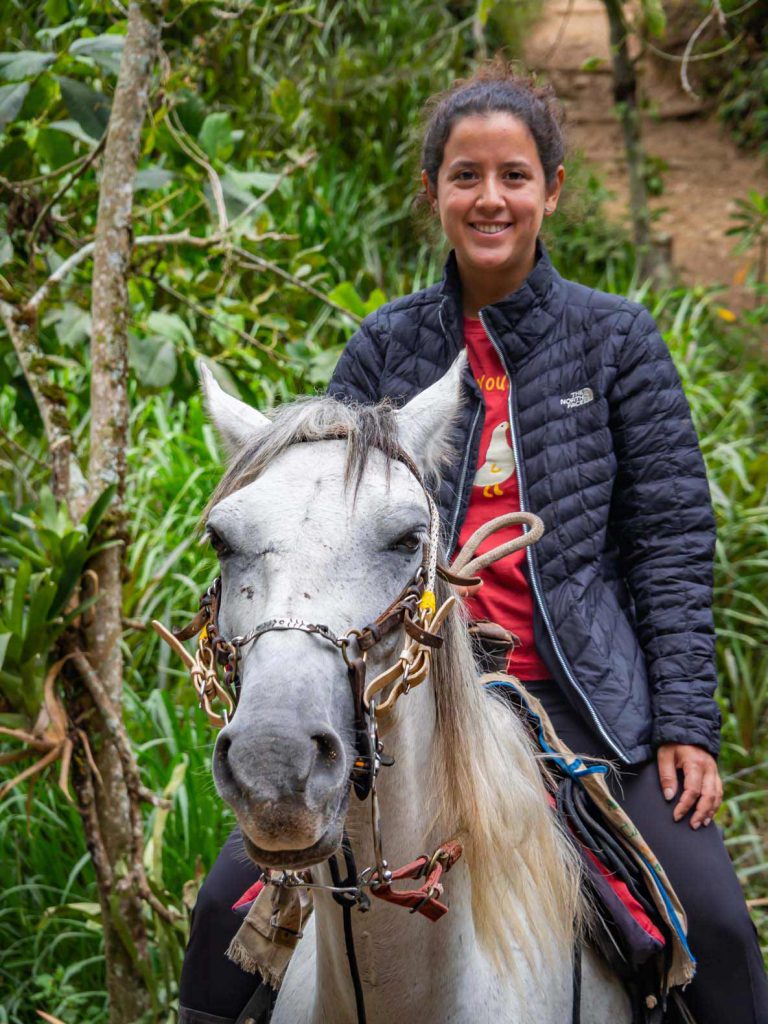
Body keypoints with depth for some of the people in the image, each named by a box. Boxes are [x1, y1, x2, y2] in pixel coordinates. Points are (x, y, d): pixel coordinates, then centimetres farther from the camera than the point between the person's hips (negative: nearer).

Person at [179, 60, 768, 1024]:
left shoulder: (615, 339, 3)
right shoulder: (387, 347, 6)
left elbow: (671, 537, 2)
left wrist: (685, 722, -5)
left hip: (580, 695, -1)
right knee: (233, 898, -8)